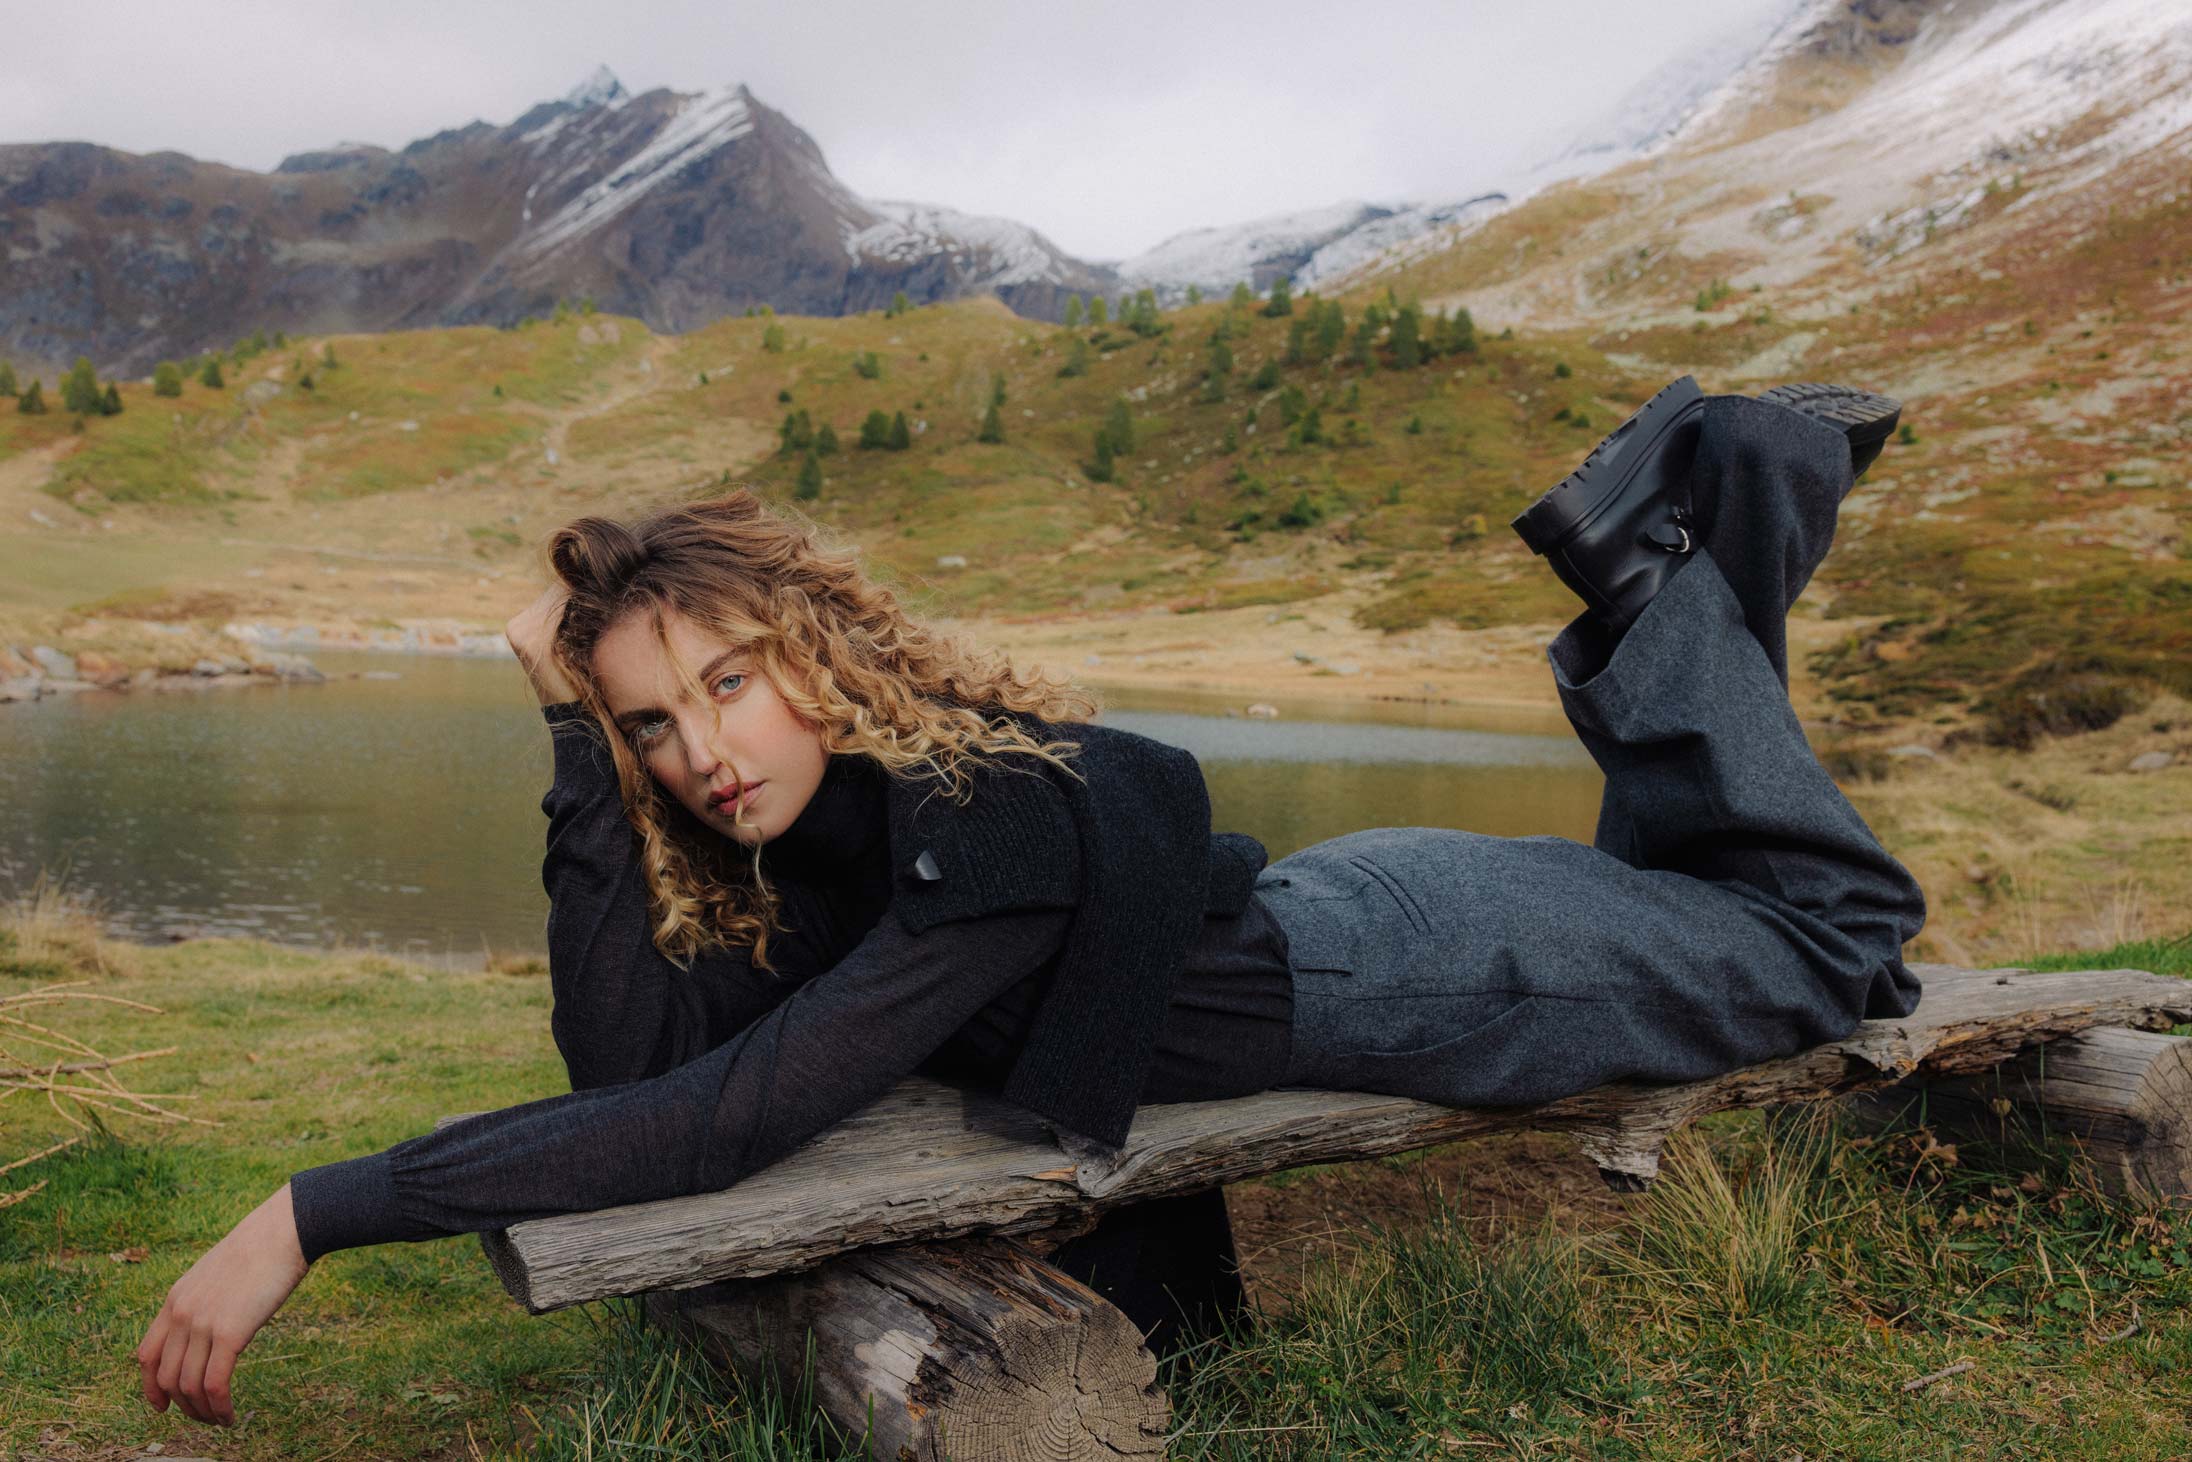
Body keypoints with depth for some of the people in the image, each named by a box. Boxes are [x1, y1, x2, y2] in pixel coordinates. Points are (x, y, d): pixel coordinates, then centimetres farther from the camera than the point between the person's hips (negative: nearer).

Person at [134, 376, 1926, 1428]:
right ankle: (1655, 584, 29)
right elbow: (628, 1066, -19)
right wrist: (580, 746, -26)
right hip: (1300, 918, 6)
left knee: (1832, 935, 17)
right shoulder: (795, 835, -12)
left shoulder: (991, 821, -37)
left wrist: (317, 1213, -42)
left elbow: (720, 1125, -43)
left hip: (1383, 963, -6)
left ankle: (1664, 566, 20)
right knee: (1659, 891, 30)